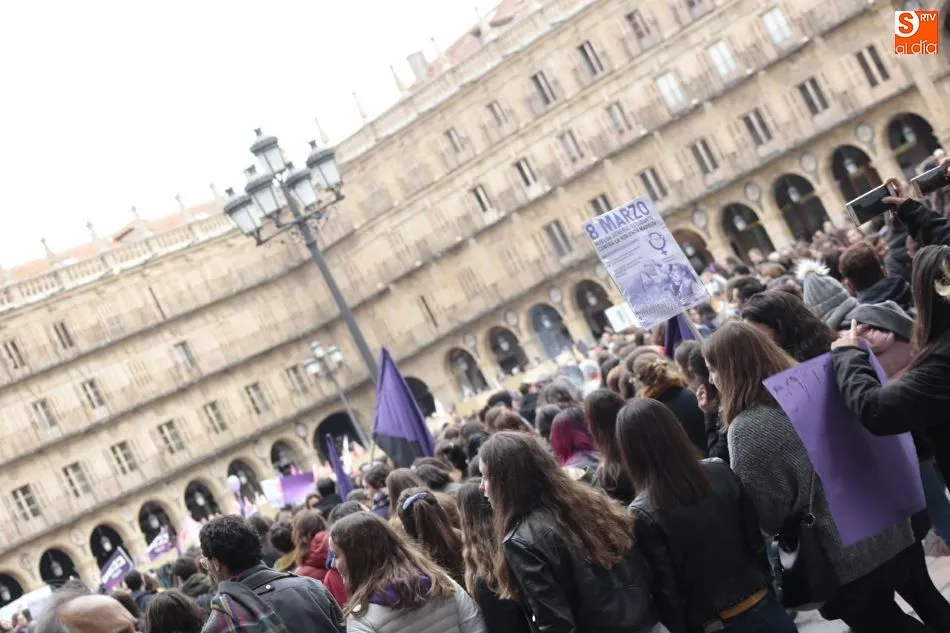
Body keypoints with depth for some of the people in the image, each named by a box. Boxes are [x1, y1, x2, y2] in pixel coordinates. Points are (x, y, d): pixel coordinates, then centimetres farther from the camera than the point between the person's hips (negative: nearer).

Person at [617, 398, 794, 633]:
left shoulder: (643, 515, -17)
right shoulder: (721, 472, -5)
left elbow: (666, 593, -14)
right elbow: (756, 538, 2)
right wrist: (765, 585, 15)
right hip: (764, 609, 3)